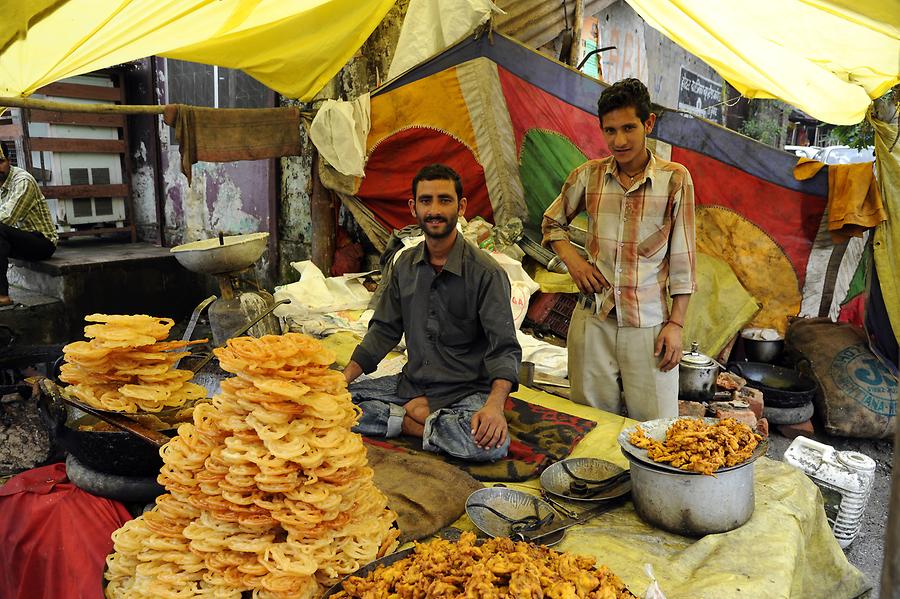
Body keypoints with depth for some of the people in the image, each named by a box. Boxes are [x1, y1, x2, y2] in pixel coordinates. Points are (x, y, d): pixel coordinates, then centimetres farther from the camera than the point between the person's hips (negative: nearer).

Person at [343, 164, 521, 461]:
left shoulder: (486, 273, -13)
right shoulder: (405, 265, 5)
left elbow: (504, 348, -17)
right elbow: (384, 330, 11)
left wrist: (495, 404, -36)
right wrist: (346, 376, -3)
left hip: (466, 390, -4)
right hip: (411, 383, 5)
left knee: (492, 444, -35)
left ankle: (412, 415, -10)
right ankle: (430, 423, -12)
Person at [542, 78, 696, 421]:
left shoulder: (675, 179, -3)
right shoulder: (588, 175, 3)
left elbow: (682, 259, -1)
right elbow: (552, 222, 18)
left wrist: (676, 324, -4)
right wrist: (571, 259, 0)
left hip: (649, 324, -2)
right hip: (592, 319, 2)